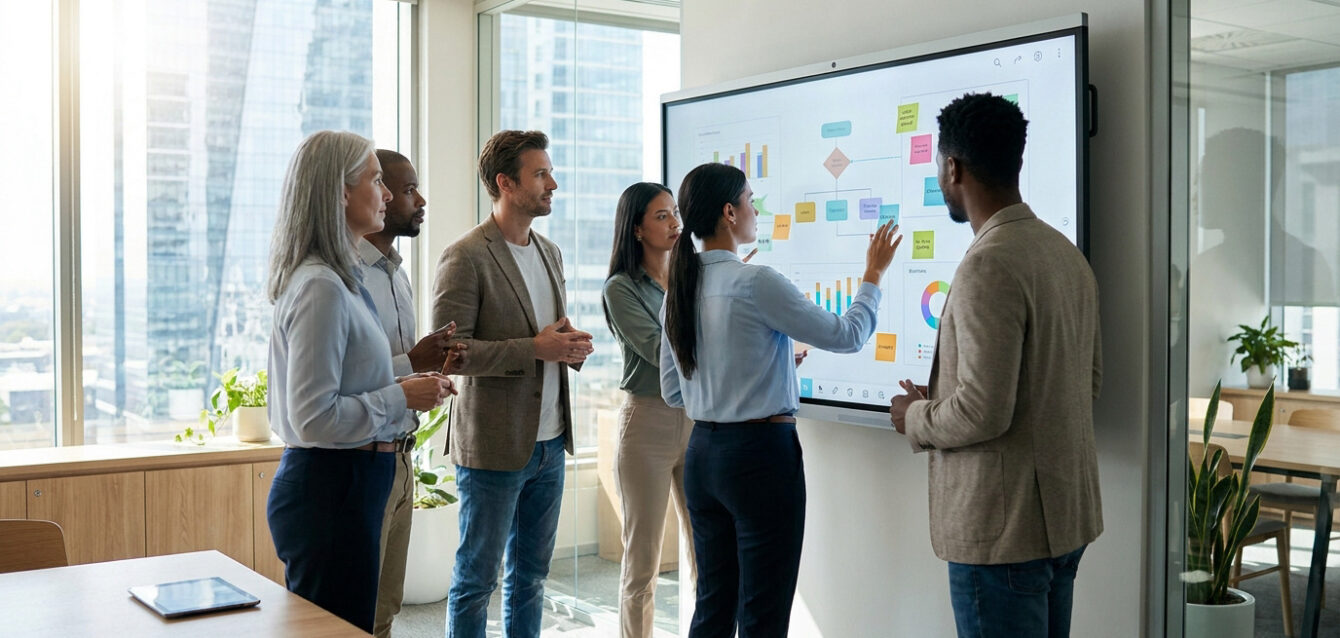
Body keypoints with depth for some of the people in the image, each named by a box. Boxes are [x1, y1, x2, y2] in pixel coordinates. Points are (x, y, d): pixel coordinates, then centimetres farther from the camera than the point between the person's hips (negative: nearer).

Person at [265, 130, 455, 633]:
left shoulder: (342, 279, 13)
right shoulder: (322, 287, -18)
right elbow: (315, 418, -23)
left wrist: (410, 385, 10)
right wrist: (403, 397, -14)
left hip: (347, 485, 10)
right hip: (329, 492, -10)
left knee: (349, 624, 17)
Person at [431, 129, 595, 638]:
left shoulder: (550, 253, 13)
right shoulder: (466, 258, -12)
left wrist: (572, 347, -1)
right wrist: (534, 349, -22)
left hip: (549, 443, 7)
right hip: (494, 447, -7)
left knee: (530, 576, 16)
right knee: (476, 579, 5)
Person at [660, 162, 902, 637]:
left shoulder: (681, 289, 6)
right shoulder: (756, 283, -16)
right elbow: (846, 336, -8)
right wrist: (873, 274, 7)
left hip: (703, 454, 8)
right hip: (761, 455, -7)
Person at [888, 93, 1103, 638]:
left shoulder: (989, 267, -20)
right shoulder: (1065, 253, 9)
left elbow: (983, 411, -25)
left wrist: (916, 419, -4)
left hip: (1004, 529, -9)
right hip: (1065, 515, 10)